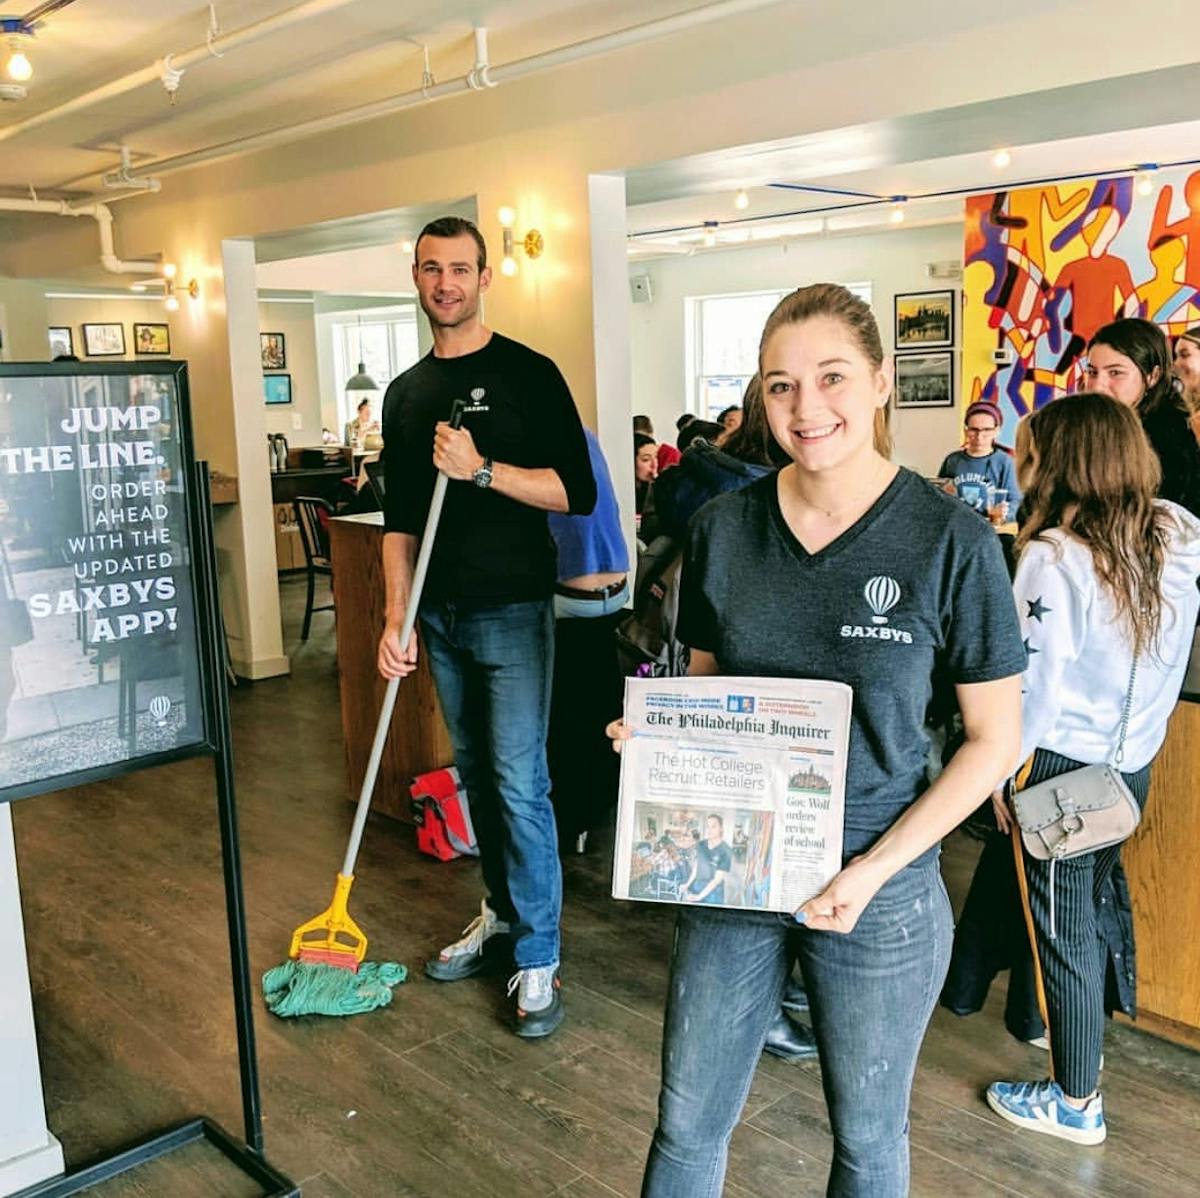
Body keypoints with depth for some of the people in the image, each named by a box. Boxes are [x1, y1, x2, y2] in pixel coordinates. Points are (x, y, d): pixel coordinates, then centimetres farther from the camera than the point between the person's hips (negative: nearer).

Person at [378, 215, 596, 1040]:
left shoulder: (527, 374, -5)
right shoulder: (406, 392, 12)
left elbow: (578, 492, -11)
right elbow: (400, 519, 13)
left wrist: (482, 469, -21)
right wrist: (396, 620, 5)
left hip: (513, 609, -6)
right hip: (441, 615, 6)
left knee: (519, 782, -6)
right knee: (477, 774, 14)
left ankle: (539, 959, 4)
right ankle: (503, 915, 30)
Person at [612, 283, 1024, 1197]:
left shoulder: (951, 541, -14)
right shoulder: (723, 528, -4)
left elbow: (995, 740, -8)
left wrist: (875, 868, -15)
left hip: (879, 891, -2)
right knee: (687, 1122, 15)